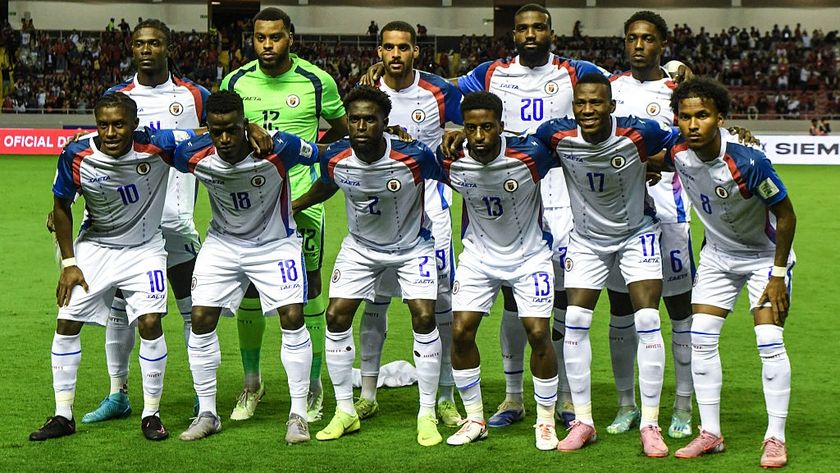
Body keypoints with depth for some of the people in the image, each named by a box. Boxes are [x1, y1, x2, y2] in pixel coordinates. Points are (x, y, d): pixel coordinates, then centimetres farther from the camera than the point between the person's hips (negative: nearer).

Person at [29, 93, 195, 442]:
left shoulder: (158, 146, -25)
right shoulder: (76, 156, -20)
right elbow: (62, 207, -3)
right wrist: (68, 263, -4)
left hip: (144, 249, -2)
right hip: (94, 248, 2)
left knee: (150, 322, -14)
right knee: (67, 323, -1)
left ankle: (151, 414, 3)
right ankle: (63, 416, 13)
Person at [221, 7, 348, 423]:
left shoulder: (317, 82, -3)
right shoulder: (236, 82, 4)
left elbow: (341, 129, 12)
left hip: (302, 201, -2)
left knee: (307, 292, 1)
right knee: (249, 292, 6)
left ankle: (313, 388, 14)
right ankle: (251, 383, 22)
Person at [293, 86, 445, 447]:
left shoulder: (414, 157, -30)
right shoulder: (335, 159, -19)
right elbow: (324, 188, 6)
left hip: (412, 246, -3)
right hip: (360, 247, 3)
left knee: (424, 318, -15)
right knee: (336, 317, -5)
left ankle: (427, 415, -1)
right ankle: (345, 412, 10)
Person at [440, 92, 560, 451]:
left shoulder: (529, 154, -26)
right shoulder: (450, 161, -19)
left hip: (530, 255, -2)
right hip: (478, 255, 3)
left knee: (538, 333, -10)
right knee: (460, 333, -5)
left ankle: (546, 421, 9)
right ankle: (475, 420, 12)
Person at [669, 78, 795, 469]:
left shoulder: (749, 163, -33)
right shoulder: (677, 154, -19)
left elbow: (785, 215, -21)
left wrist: (778, 274, -18)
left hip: (765, 254, -5)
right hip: (717, 254, 5)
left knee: (769, 342, -14)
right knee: (701, 338, -2)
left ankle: (775, 439, -4)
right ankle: (710, 433, 8)